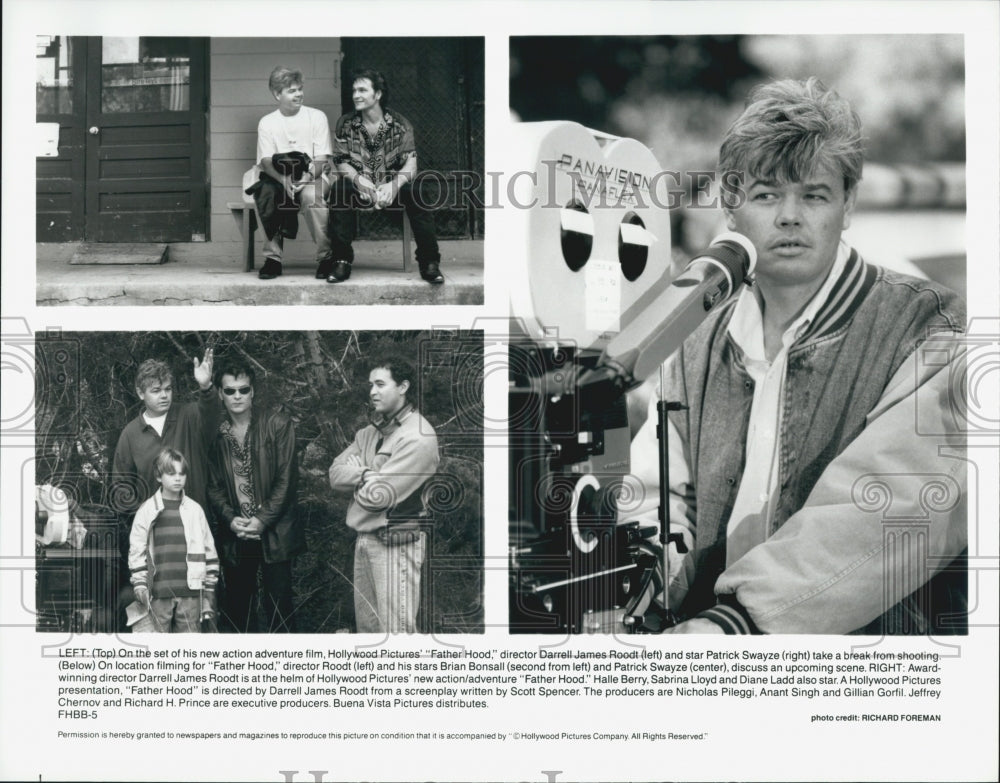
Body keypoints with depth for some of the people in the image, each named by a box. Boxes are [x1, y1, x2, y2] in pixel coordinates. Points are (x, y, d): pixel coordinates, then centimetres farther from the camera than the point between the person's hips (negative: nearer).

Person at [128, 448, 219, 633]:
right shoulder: (147, 511, 3)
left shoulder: (194, 510, 8)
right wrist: (140, 588, -3)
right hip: (159, 592, -2)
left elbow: (208, 550, 12)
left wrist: (209, 588, 10)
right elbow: (136, 551, 3)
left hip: (190, 592, 2)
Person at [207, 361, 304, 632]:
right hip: (234, 537, 3)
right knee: (238, 610, 6)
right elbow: (213, 487, 6)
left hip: (274, 534, -3)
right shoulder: (215, 435, 7)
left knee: (279, 610, -4)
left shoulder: (277, 425, 0)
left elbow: (287, 478, -4)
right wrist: (230, 519, -10)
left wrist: (263, 520, -11)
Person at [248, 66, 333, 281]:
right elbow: (265, 161, -4)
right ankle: (272, 258, -23)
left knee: (311, 195, -36)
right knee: (265, 192, -32)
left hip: (312, 177, -1)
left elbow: (321, 160, -1)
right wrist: (283, 180, -23)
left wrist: (309, 177, -21)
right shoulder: (267, 123, 8)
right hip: (278, 177, 1)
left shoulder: (316, 117, 5)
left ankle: (325, 258, -25)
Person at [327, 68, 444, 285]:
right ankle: (342, 261, -27)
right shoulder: (345, 124, 3)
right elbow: (341, 162, -4)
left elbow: (411, 165, -11)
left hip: (392, 187, -1)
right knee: (339, 190, -31)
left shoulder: (400, 124, -1)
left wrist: (394, 185, -33)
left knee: (414, 192, -32)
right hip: (360, 189, 1)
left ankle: (429, 263, -26)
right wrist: (360, 180, -26)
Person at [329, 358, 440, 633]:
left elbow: (378, 496, -19)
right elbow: (335, 475, 6)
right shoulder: (369, 432, 14)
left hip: (395, 544, -8)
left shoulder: (419, 437, -14)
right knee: (366, 624, 13)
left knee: (395, 629, -7)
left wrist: (355, 468, 0)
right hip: (365, 539, 8)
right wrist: (365, 474, -12)